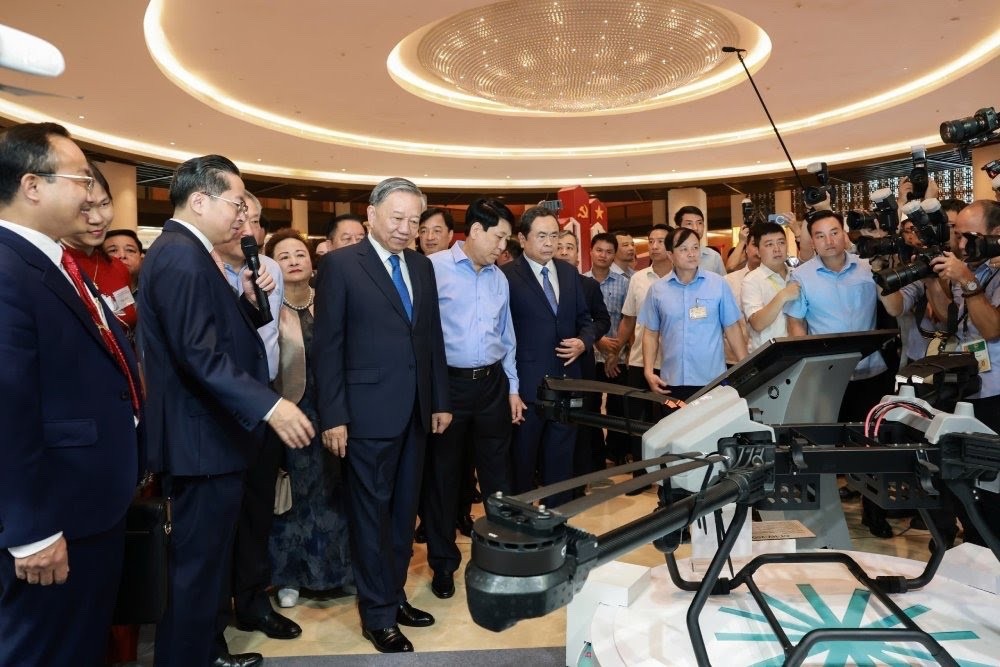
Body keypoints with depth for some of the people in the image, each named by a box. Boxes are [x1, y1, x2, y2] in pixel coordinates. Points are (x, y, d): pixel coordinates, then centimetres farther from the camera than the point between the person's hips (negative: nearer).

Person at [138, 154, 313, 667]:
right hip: (204, 438, -11)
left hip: (206, 433, 11)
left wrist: (249, 300, 0)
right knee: (199, 563, 2)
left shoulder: (185, 252, 14)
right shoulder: (182, 256, -19)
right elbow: (198, 352, -29)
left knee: (205, 558, 22)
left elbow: (220, 332, 16)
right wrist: (269, 406, -32)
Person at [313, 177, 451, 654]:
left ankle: (394, 595, 33)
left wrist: (440, 400, 11)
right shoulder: (340, 265, -6)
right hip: (368, 412, -6)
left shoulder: (422, 266, 11)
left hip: (416, 412, 6)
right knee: (371, 514, 6)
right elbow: (326, 346, -9)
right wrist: (332, 417, -13)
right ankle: (378, 615, 21)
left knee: (403, 511, 16)